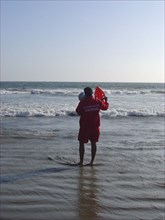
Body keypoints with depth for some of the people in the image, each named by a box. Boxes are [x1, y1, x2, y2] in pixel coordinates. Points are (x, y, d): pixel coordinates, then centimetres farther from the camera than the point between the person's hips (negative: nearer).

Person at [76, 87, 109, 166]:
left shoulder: (82, 102, -15)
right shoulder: (98, 102, -4)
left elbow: (78, 112, 0)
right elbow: (105, 107, 13)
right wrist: (105, 100, 33)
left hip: (84, 126, -3)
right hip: (95, 126, 3)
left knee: (81, 143, 7)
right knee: (93, 143, 11)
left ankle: (81, 161, 7)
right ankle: (92, 161, 13)